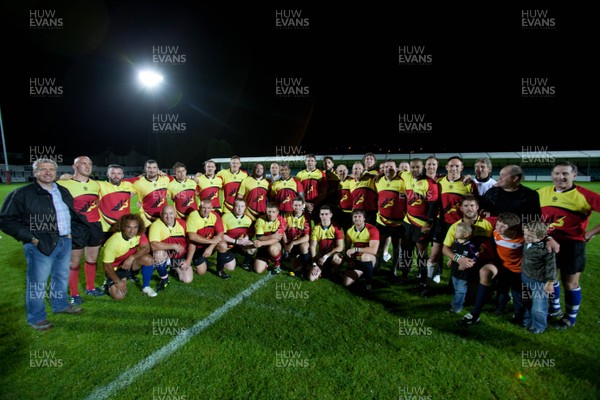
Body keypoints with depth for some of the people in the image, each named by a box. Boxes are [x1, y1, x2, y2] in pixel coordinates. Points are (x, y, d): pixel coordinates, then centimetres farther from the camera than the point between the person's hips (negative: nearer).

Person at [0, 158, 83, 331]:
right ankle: (36, 317, 19)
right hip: (41, 245, -6)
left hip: (65, 242, 6)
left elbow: (73, 213, 25)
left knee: (62, 276, 19)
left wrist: (69, 231, 14)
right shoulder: (22, 194, -9)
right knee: (38, 282, 3)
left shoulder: (63, 191, 11)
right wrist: (30, 237, -14)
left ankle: (60, 304, 38)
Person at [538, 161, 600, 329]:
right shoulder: (541, 193, -1)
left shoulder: (584, 195, -15)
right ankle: (554, 308, 40)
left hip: (571, 245, -4)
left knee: (570, 283, 9)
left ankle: (571, 317, 30)